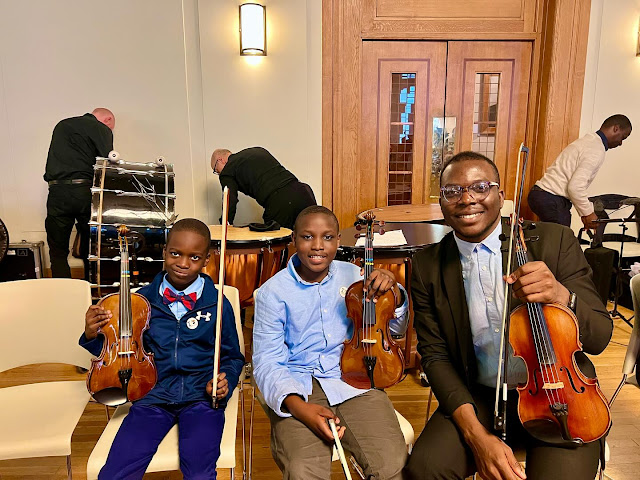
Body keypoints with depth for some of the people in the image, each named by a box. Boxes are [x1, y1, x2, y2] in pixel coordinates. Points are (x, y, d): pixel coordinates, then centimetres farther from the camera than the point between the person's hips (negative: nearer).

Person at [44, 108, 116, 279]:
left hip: (57, 192, 3)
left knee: (58, 252, 9)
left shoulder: (61, 125, 20)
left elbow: (52, 160, 20)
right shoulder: (102, 129, 3)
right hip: (85, 192, -3)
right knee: (90, 251, 11)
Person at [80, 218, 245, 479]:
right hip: (153, 396, 2)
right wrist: (93, 336, -5)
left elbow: (233, 357, 10)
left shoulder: (218, 305, -2)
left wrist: (225, 379, -10)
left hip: (201, 398, -2)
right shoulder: (143, 299, 3)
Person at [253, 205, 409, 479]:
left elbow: (396, 329, 16)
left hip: (353, 379, 2)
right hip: (299, 388, -2)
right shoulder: (273, 292, -2)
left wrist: (393, 292, -6)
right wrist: (299, 406, -23)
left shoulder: (353, 276, 7)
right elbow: (267, 363, -5)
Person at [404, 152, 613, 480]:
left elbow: (600, 336, -5)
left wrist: (562, 296, -28)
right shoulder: (427, 266, -4)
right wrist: (476, 434, -17)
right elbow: (435, 355, -4)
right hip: (478, 397, 1)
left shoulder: (554, 240, -7)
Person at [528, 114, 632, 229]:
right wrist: (588, 213, -10)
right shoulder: (597, 151, -11)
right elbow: (575, 186, -21)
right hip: (553, 201, -10)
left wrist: (585, 212, 21)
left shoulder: (587, 141, 21)